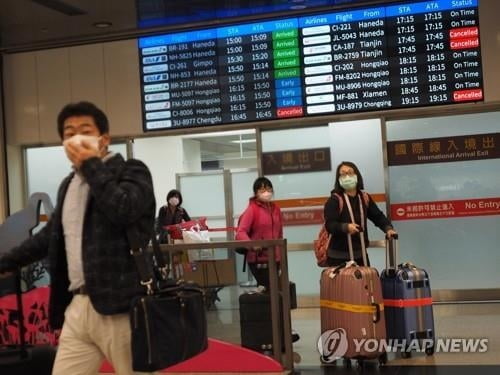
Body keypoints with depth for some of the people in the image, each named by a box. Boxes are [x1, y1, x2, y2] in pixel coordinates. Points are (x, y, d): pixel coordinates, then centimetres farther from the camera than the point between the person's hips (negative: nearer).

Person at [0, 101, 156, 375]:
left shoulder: (131, 171, -2)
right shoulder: (68, 184, 18)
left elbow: (125, 211, -22)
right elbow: (50, 236, 30)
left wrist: (92, 165, -12)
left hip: (122, 307, -7)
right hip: (78, 307, 7)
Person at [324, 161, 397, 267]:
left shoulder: (364, 198, 7)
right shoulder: (334, 200, -11)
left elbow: (378, 216, 10)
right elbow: (329, 225, -20)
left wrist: (388, 228, -8)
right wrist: (346, 227, -37)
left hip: (360, 254, 6)